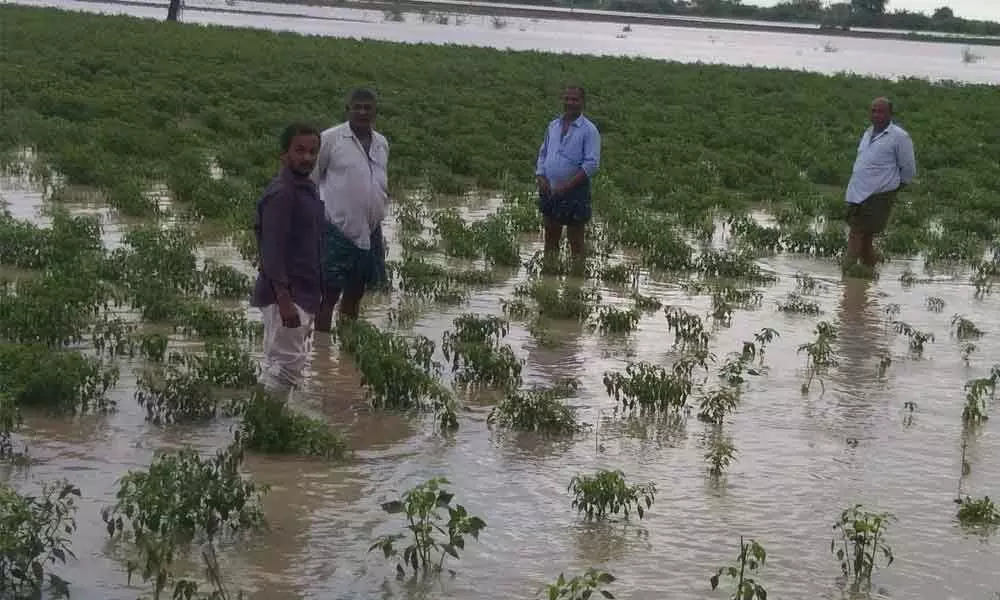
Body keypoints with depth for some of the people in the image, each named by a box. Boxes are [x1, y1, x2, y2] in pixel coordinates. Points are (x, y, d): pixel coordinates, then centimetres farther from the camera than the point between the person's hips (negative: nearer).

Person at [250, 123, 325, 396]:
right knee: (289, 362, -9)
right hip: (285, 294, -9)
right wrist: (284, 299, -27)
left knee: (277, 363, 14)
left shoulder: (308, 189, 12)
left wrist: (315, 294, 20)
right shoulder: (281, 193, -16)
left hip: (304, 292, 9)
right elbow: (271, 248, -22)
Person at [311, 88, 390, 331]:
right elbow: (310, 181, -3)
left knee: (355, 293, 14)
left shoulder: (381, 144, 11)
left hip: (369, 232, 6)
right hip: (337, 231, -6)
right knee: (329, 294, -3)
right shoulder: (330, 139, -7)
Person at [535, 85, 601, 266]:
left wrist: (567, 186, -19)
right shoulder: (553, 126, 11)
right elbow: (543, 154, 18)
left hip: (575, 193, -6)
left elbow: (591, 164, -15)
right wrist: (540, 177, -1)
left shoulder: (589, 130, -8)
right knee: (550, 239, 13)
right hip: (549, 191, 6)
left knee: (576, 242, 2)